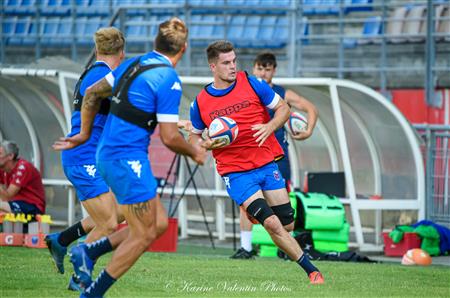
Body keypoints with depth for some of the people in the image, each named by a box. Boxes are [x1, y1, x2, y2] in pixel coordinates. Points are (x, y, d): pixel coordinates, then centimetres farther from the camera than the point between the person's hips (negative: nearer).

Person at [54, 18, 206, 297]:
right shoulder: (169, 80, -15)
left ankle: (87, 252, 10)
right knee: (143, 235, -1)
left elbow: (92, 93, 19)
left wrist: (85, 133, 29)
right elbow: (170, 137, -15)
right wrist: (195, 152, 4)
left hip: (108, 155, 9)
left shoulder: (134, 64, 10)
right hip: (128, 159, -9)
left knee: (159, 223, 13)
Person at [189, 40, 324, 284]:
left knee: (287, 225, 3)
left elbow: (283, 108, 6)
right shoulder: (201, 103, -1)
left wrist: (270, 127, -14)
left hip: (266, 163, 2)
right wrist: (207, 144, -9)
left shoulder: (252, 84, -2)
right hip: (235, 172, -2)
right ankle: (311, 271, -11)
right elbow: (194, 137, 14)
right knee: (272, 224, -18)